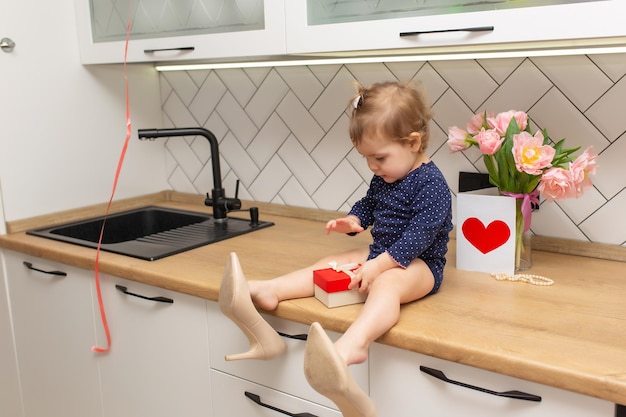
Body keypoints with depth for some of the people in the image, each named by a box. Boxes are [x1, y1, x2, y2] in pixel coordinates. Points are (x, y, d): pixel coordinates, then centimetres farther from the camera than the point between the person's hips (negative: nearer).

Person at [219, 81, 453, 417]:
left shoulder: (431, 183, -17)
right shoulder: (384, 177, 8)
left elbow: (419, 234, -24)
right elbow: (367, 205, 23)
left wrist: (378, 265, -29)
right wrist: (352, 221, -1)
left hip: (419, 263, -9)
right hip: (381, 256, 10)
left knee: (387, 283, -38)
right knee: (329, 264, -2)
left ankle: (348, 349, -66)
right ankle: (264, 293, -17)